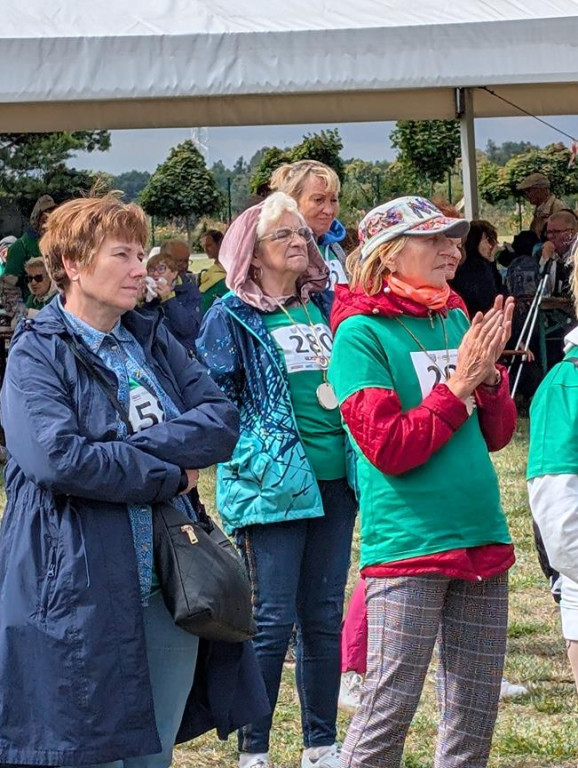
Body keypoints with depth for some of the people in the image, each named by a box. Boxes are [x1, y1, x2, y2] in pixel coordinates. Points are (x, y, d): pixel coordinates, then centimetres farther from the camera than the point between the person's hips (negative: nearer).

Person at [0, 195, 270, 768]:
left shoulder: (154, 344, 13)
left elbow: (223, 421, 1)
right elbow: (56, 457, -22)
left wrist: (136, 443, -14)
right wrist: (168, 474, -11)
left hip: (170, 591, 6)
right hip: (84, 602, -6)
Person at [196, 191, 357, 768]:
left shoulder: (325, 304, 13)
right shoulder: (231, 316, -3)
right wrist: (253, 456, -12)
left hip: (334, 477, 5)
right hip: (271, 483, -5)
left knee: (324, 614, 9)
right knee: (273, 618, -6)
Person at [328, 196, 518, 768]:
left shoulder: (455, 318, 11)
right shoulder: (360, 333, -8)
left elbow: (496, 434, 13)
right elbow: (388, 448, -15)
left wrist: (488, 372, -4)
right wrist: (459, 383, -13)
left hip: (481, 541, 7)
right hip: (406, 545, -7)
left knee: (476, 714, 11)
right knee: (388, 710, -5)